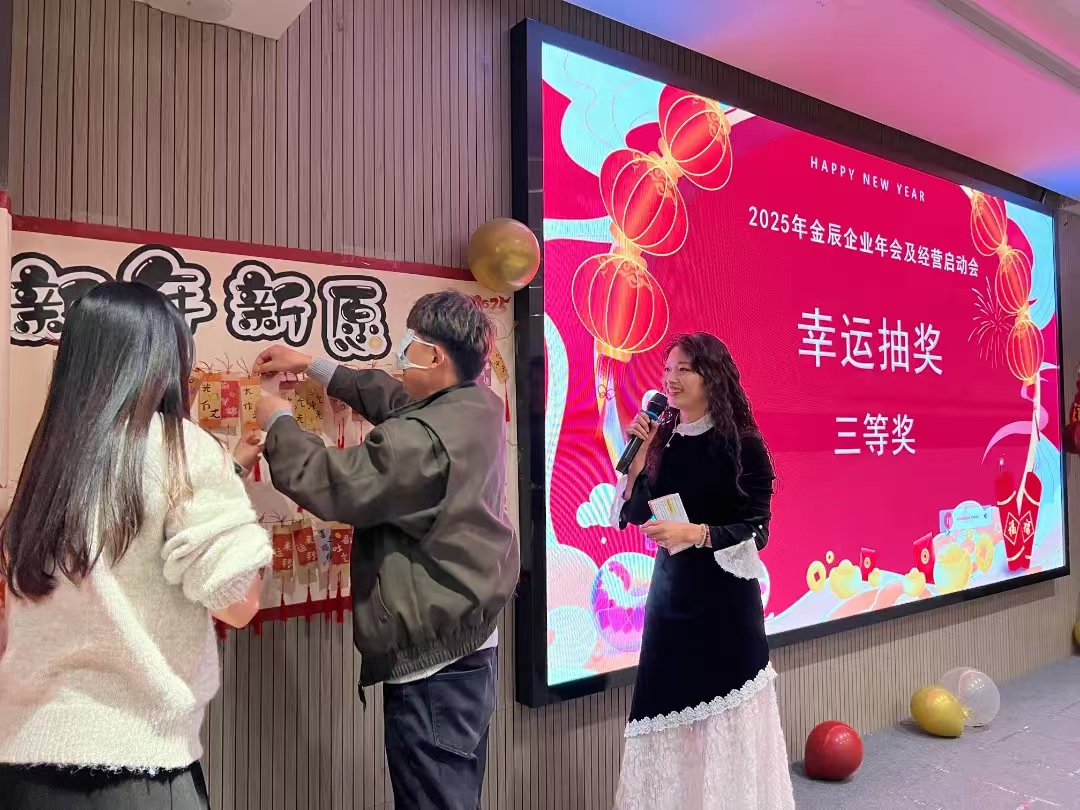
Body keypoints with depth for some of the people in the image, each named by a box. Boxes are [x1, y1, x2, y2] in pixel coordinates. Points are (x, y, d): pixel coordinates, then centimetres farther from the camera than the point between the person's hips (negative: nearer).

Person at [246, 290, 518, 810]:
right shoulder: (480, 406, 2)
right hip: (470, 643, 9)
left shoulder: (423, 439, -27)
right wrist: (311, 365, 19)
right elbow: (391, 399, 16)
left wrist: (278, 424, -3)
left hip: (431, 658, -9)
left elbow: (329, 485, -20)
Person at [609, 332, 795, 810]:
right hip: (670, 588, 5)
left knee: (725, 709, 3)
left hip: (724, 595, -4)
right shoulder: (663, 438, 4)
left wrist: (696, 533, -25)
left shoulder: (742, 443, -10)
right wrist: (639, 453, -8)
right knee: (667, 703, 9)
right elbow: (631, 514, 3)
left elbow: (756, 531, -11)